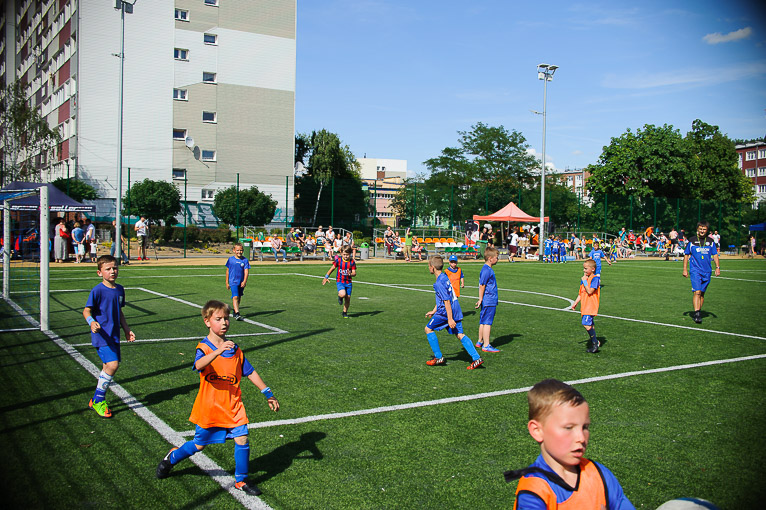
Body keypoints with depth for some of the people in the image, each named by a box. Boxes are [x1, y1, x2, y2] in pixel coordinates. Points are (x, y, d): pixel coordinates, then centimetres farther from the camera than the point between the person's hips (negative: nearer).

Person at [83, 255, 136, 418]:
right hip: (101, 336, -7)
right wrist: (92, 322, -30)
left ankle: (99, 400, 26)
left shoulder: (119, 289, 10)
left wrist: (127, 329, 21)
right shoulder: (97, 291, -12)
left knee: (108, 367, 11)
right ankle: (97, 401, -1)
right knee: (112, 365, -17)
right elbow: (86, 311, -11)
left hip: (114, 335, 7)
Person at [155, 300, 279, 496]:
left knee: (242, 440, -7)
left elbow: (250, 373, 13)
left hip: (233, 405, 3)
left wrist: (268, 393, 12)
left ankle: (241, 480, 13)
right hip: (209, 406, -3)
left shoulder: (235, 349, 4)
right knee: (199, 445, 10)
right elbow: (199, 365, -33)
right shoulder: (204, 348, -10)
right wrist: (218, 351, -49)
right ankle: (172, 457, 40)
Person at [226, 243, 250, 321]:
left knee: (239, 298, 15)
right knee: (235, 297, -16)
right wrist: (227, 282, 9)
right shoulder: (231, 259, -1)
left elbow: (246, 271, -8)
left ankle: (235, 311, 35)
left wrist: (244, 281, -23)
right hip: (233, 282, -3)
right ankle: (237, 314, -25)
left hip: (241, 283, 3)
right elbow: (227, 271, 7)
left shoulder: (245, 260, -2)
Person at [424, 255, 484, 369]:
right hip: (456, 311, 9)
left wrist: (450, 319, -22)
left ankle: (438, 357, 9)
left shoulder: (439, 283, -17)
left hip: (446, 312, -9)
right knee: (460, 334, 7)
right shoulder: (445, 277, 14)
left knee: (428, 329, 6)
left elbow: (447, 301, -21)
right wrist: (433, 311, 30)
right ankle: (476, 358, -2)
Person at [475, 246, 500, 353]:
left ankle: (480, 342, 25)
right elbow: (482, 286, -18)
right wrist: (480, 299, -15)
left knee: (483, 322, 16)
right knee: (487, 323, -6)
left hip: (489, 301, 10)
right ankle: (486, 345, -3)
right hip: (489, 301, -10)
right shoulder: (486, 270, -18)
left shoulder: (488, 269, 14)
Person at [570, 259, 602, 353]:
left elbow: (590, 291, -20)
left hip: (591, 306, -9)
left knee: (586, 324, -20)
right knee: (590, 325, 12)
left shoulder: (595, 278, -10)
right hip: (584, 306, 9)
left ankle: (595, 342, -7)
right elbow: (581, 293, 23)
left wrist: (584, 281, -14)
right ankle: (594, 343, 21)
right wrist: (575, 302, 19)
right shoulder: (584, 278, 15)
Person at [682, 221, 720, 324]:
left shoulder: (710, 241, 8)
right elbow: (686, 255, 7)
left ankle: (699, 311, 21)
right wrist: (685, 269, 3)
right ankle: (696, 313, -20)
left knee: (702, 293, 9)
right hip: (695, 270, -3)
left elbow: (715, 255, 12)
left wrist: (718, 267, 0)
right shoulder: (691, 240, 2)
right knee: (697, 292, -16)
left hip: (707, 271, 3)